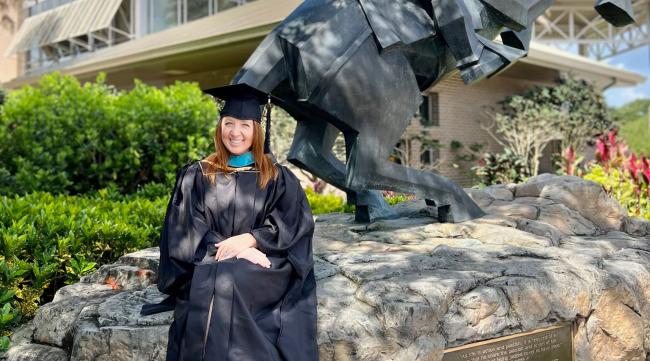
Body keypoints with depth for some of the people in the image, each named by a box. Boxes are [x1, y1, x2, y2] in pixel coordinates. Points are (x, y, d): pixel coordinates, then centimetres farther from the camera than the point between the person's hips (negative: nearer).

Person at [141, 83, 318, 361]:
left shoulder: (278, 178, 12)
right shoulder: (196, 176, 12)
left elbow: (293, 225, 2)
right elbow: (187, 229, 1)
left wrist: (248, 239, -14)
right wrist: (232, 249, -14)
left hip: (263, 266, 0)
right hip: (208, 264, 1)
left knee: (225, 283, -33)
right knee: (209, 283, -34)